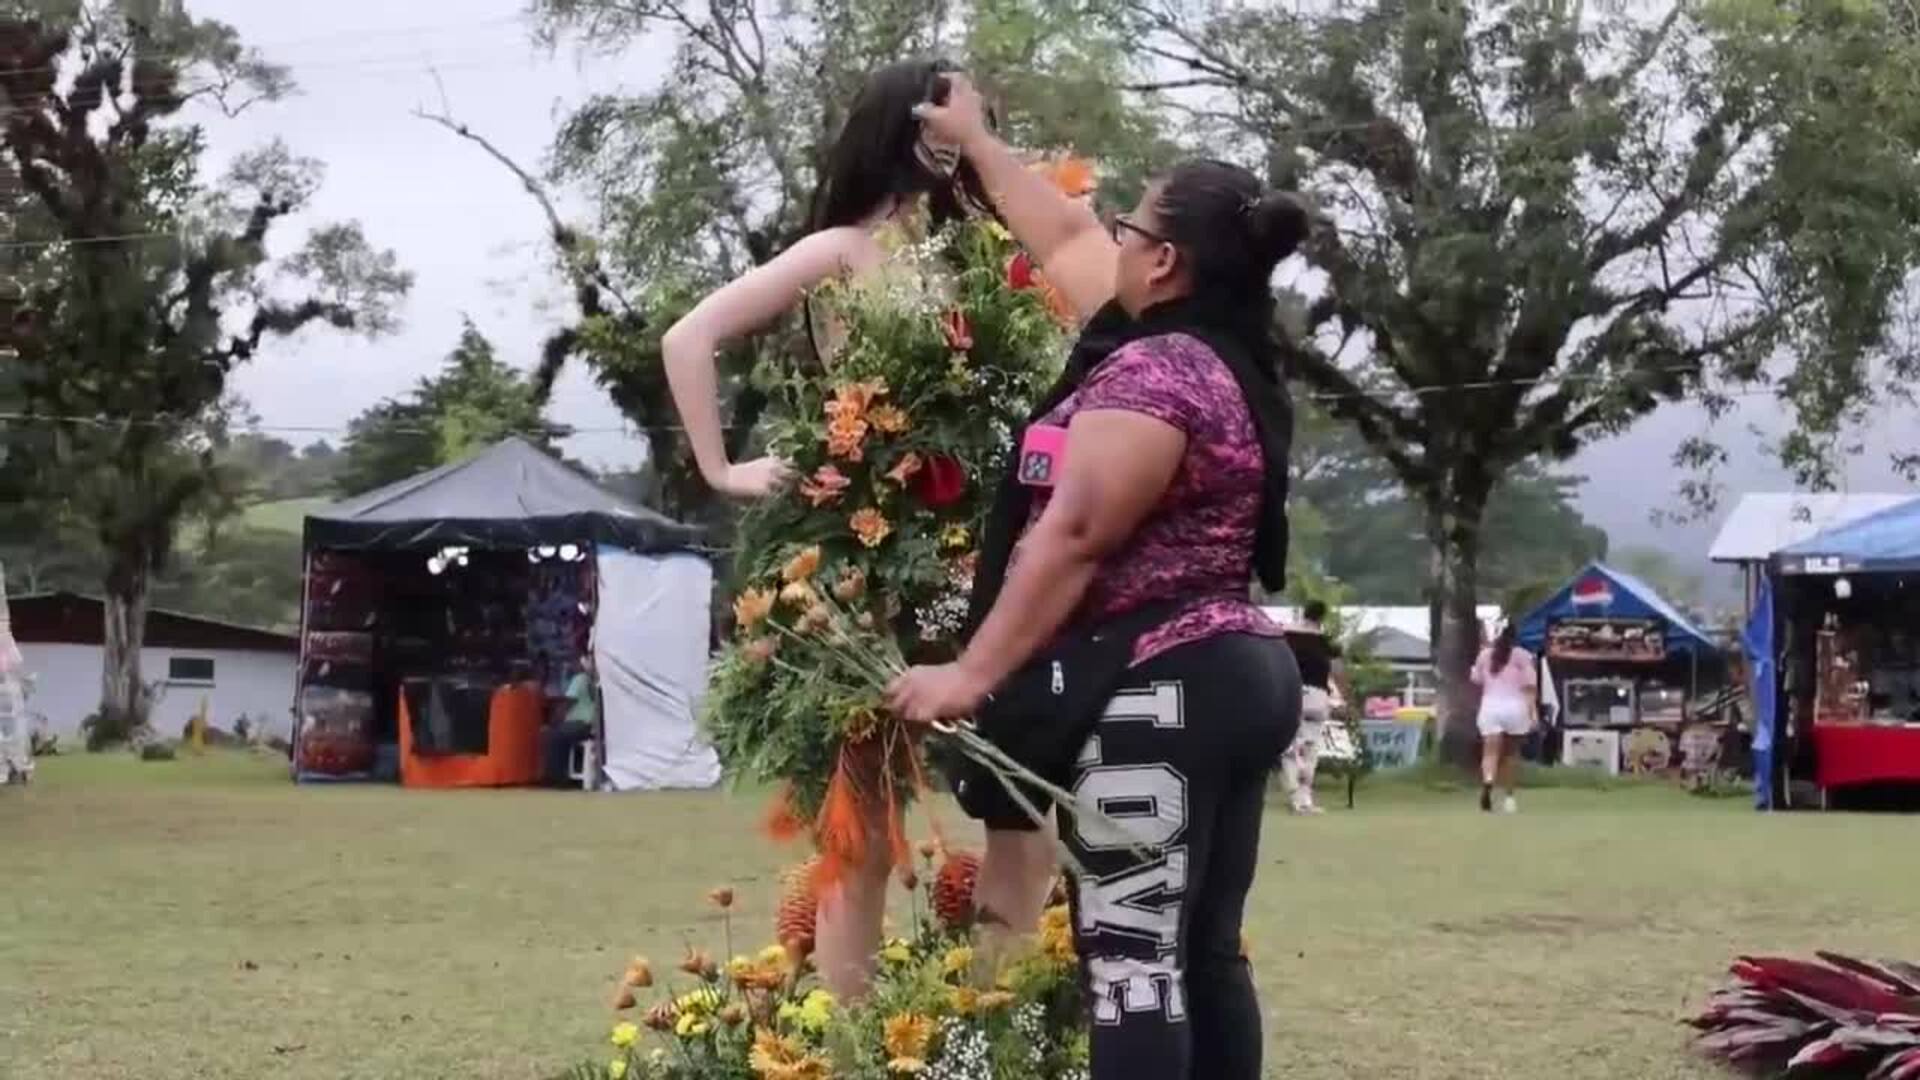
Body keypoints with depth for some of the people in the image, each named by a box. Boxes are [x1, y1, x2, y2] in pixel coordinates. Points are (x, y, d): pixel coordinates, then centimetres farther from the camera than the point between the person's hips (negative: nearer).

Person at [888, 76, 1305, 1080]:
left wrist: (972, 675, -19)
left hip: (1163, 690, -10)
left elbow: (1073, 537, -20)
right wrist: (977, 142, 38)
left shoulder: (1153, 371, -14)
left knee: (1132, 959, -10)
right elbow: (1064, 238, 28)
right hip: (1240, 675, 10)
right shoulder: (1212, 351, 16)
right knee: (1205, 956, 11)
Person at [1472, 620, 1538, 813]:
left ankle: (1487, 781, -38)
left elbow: (1477, 681, 16)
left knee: (1490, 752, -8)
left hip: (1490, 706, 0)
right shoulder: (1522, 655, 2)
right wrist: (1533, 711, -8)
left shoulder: (1485, 655, 8)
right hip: (1515, 707, 0)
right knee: (1510, 753, 15)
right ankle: (1508, 796, 21)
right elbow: (1530, 686, -5)